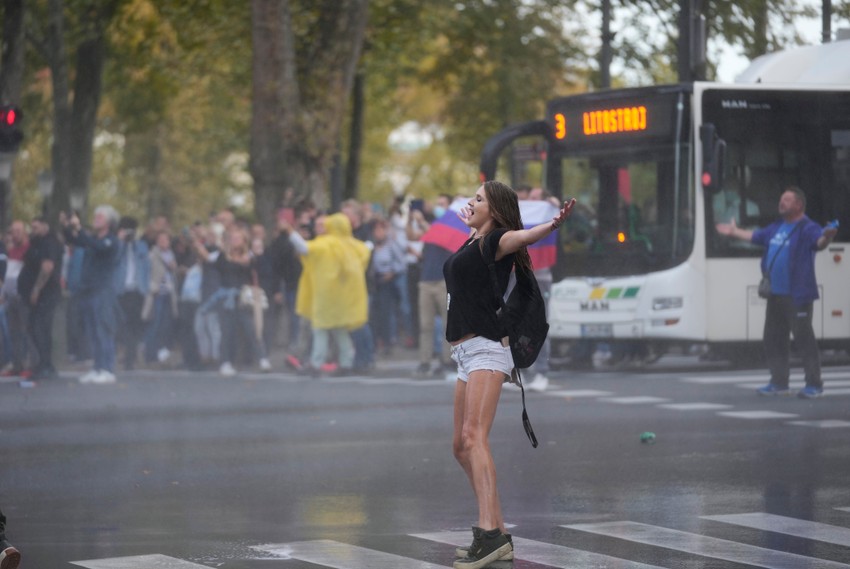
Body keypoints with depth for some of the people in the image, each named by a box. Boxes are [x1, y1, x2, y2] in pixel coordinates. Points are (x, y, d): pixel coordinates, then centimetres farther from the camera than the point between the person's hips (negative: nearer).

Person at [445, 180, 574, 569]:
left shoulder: (496, 240, -7)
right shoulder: (473, 242, 19)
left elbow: (523, 235, -31)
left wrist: (553, 224, -50)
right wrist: (470, 224, 65)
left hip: (487, 349, -10)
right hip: (467, 356, 10)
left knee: (473, 437, -24)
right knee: (462, 448, 12)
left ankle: (489, 533, -34)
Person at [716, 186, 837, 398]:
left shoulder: (807, 228, -10)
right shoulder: (776, 227, 16)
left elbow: (819, 241, -29)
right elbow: (756, 236, 32)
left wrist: (827, 237, -52)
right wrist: (735, 232, 44)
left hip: (797, 295, -9)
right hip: (776, 294, 9)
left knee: (804, 337, -8)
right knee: (773, 338, 13)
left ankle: (814, 384, -2)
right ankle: (779, 382, 22)